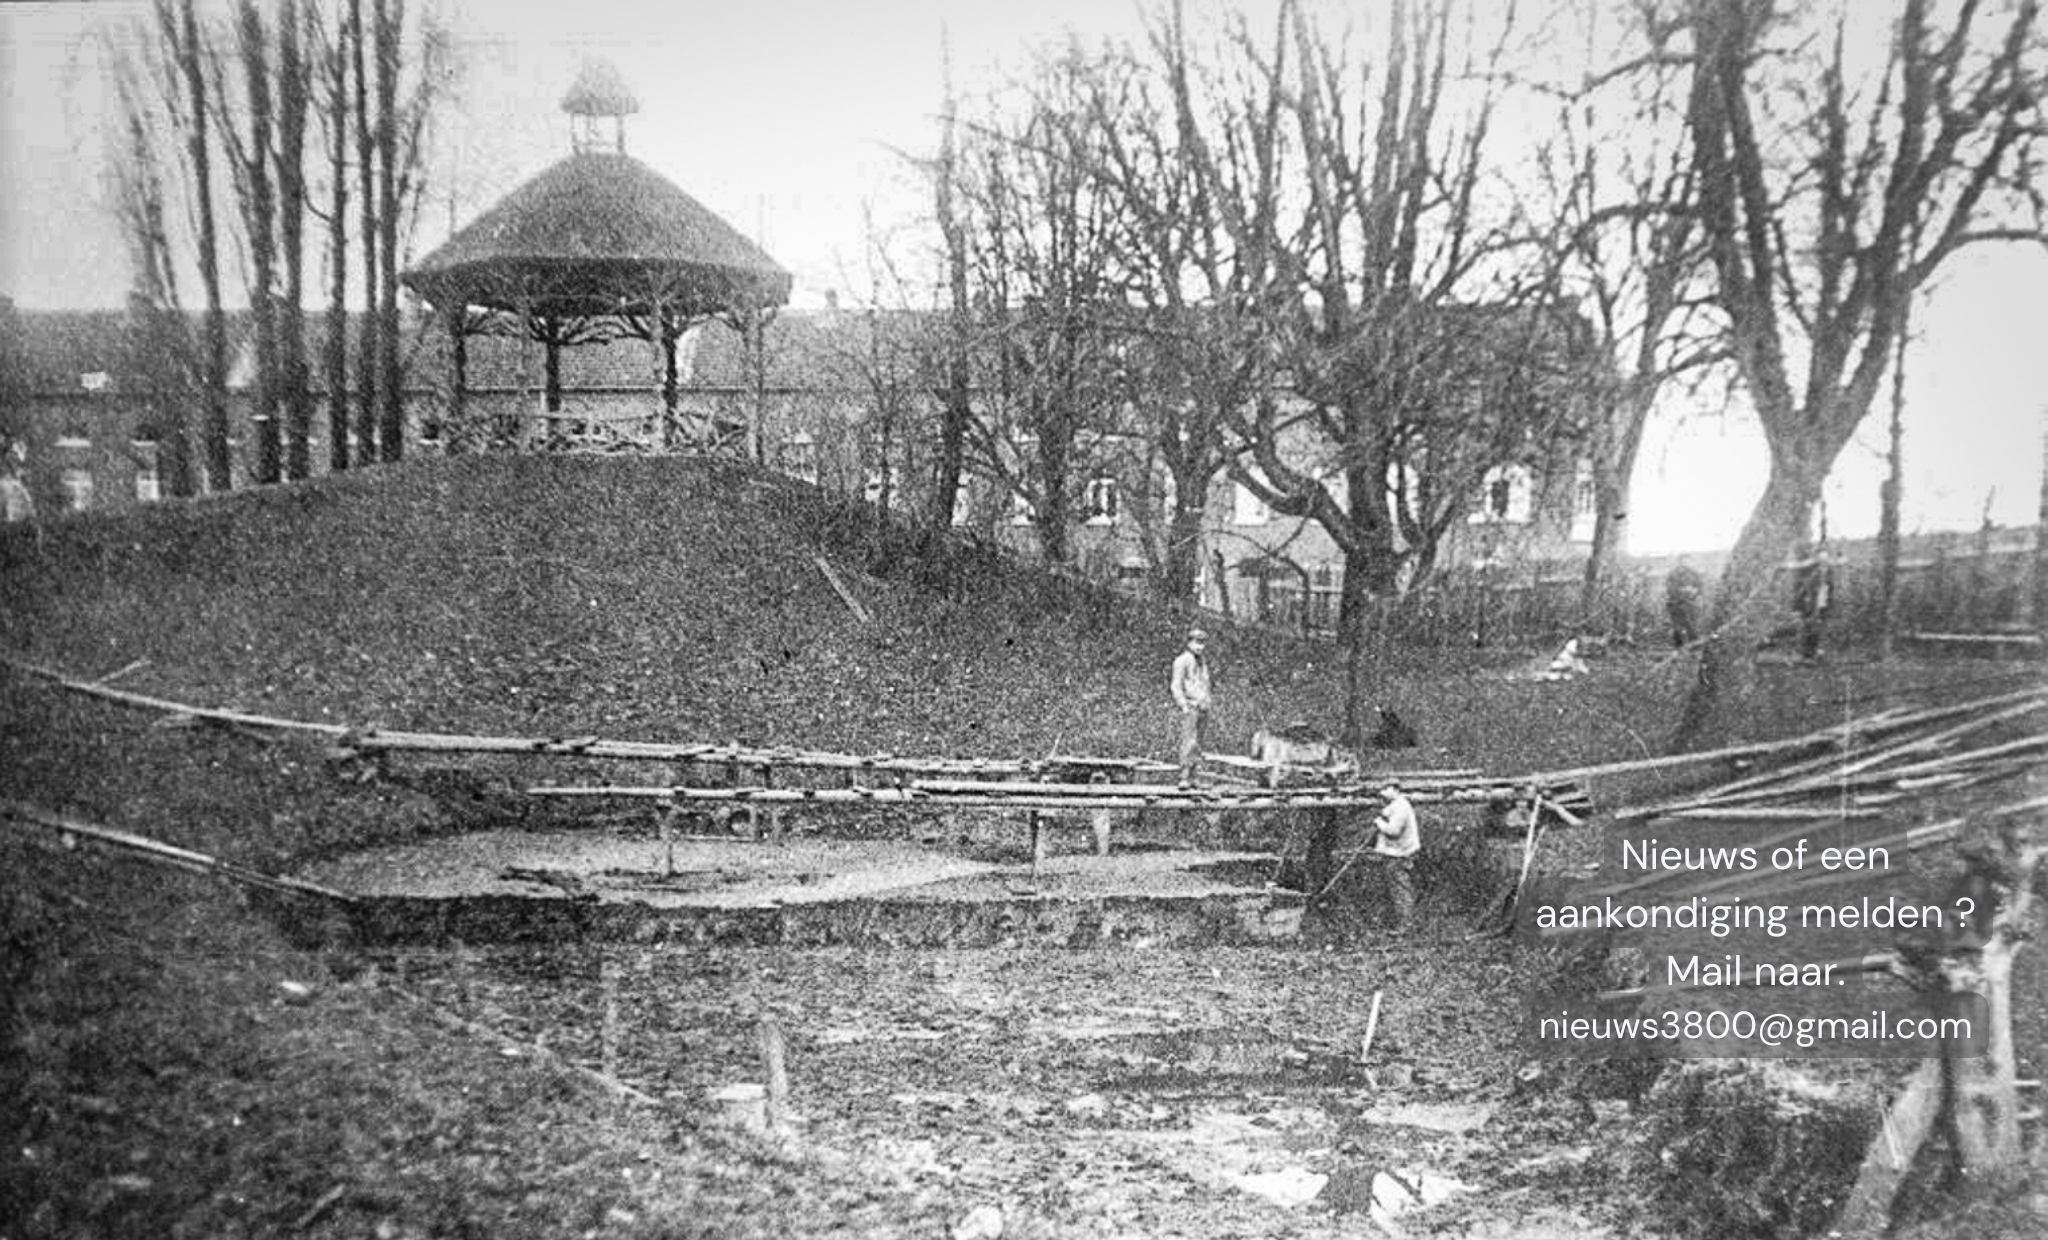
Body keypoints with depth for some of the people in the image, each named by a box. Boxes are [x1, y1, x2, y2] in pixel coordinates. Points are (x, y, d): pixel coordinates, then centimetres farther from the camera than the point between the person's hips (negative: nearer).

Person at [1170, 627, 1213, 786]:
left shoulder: (1202, 661, 19)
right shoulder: (1182, 660, -6)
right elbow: (1176, 686, -10)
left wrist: (1207, 704, 17)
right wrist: (1183, 705, -17)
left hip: (1203, 707, 8)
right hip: (1190, 707, -8)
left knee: (1200, 743, 4)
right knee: (1189, 742, -15)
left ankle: (1191, 778, 7)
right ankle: (1184, 778, -17)